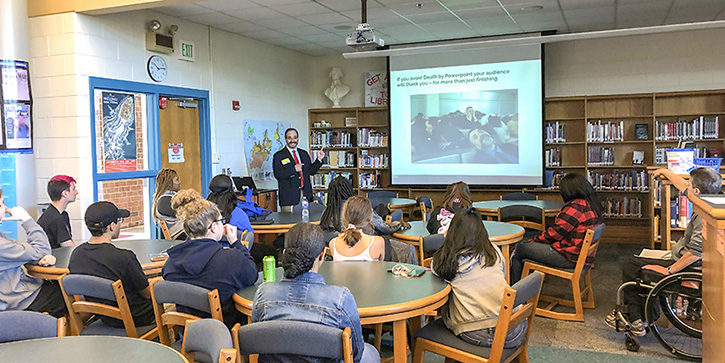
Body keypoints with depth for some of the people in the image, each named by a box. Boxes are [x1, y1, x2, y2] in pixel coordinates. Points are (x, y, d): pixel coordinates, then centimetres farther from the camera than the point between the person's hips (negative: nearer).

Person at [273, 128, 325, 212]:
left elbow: (311, 171, 18)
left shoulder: (304, 154, 18)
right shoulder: (278, 156, 2)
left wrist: (319, 159, 6)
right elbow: (277, 174, -11)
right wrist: (293, 169, -20)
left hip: (306, 196, 4)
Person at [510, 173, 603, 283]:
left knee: (518, 250, -1)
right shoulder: (592, 204, 10)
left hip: (569, 258, -10)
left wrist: (534, 240, 0)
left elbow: (555, 233, -17)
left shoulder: (576, 207, -21)